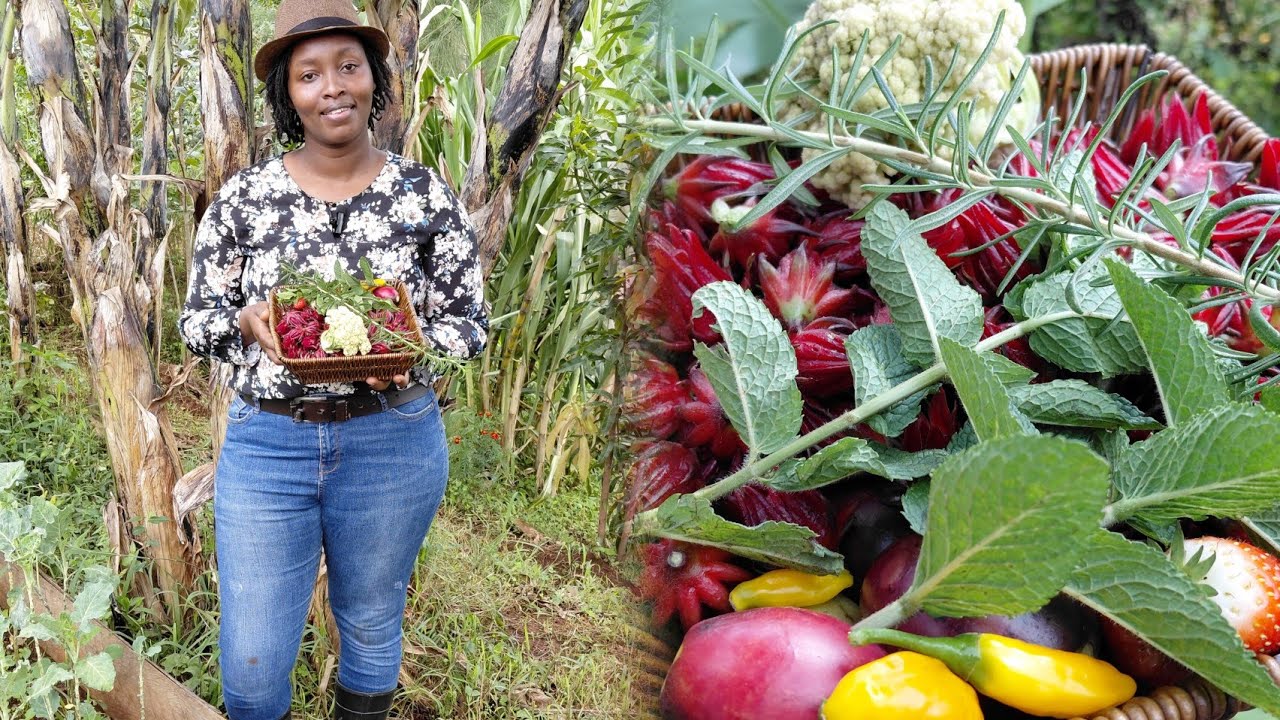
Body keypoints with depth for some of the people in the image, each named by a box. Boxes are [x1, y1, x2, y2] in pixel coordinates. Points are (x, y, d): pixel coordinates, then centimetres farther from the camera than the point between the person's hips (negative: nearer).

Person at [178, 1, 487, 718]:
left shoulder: (426, 195, -3)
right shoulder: (242, 198, -2)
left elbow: (470, 321, 1)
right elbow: (196, 319, 5)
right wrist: (249, 323, -17)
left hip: (393, 439, 0)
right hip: (267, 441, 0)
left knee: (371, 625, 18)